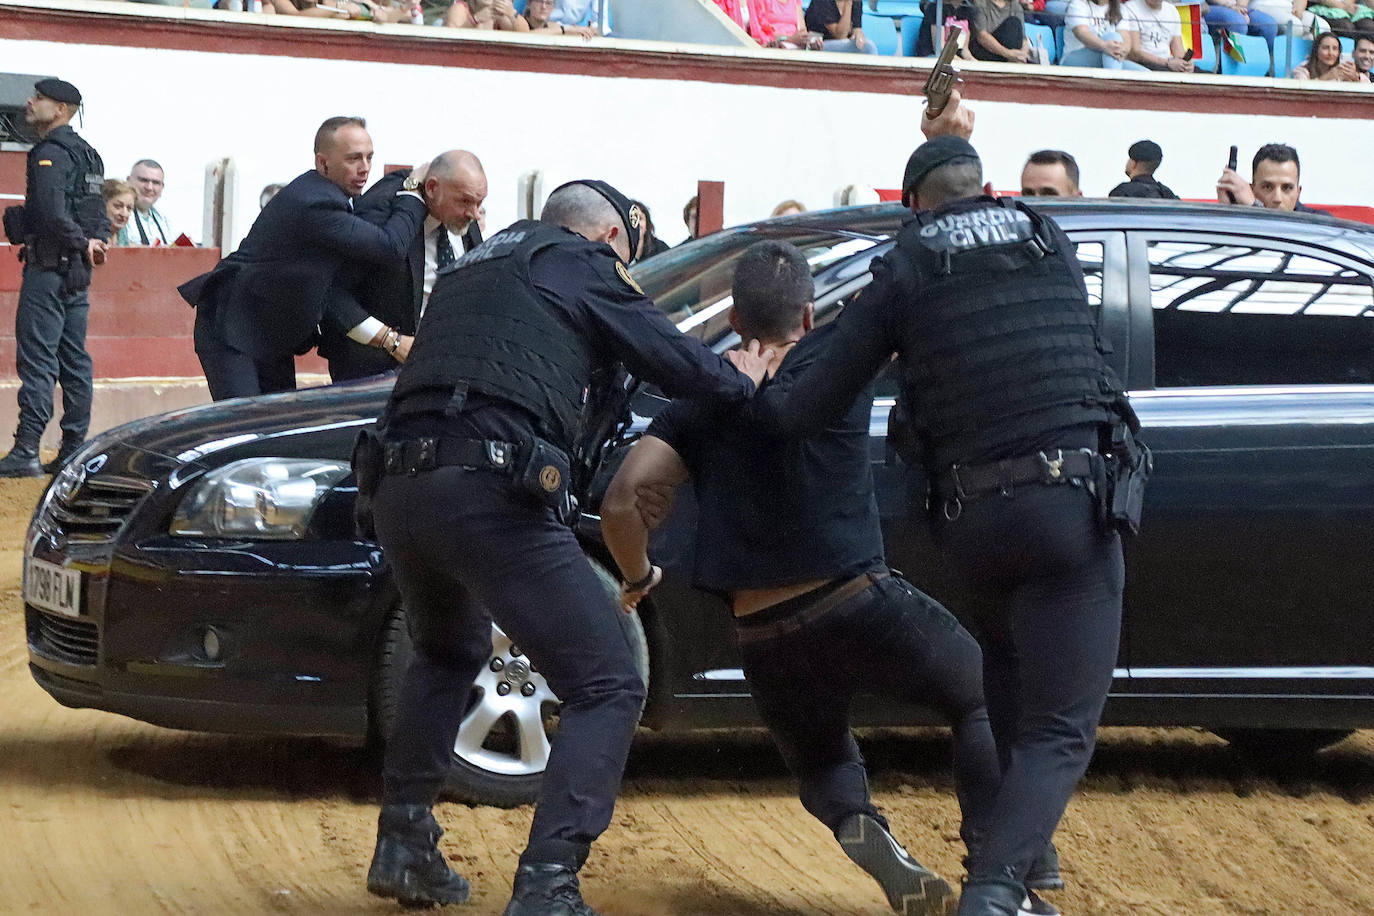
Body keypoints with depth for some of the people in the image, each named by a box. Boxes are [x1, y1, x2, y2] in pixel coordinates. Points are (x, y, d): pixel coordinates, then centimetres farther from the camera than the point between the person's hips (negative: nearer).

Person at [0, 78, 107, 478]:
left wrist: (82, 243, -13)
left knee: (36, 359, -11)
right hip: (77, 270, 9)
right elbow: (99, 211, 17)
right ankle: (75, 451, 13)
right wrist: (92, 242, 2)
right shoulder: (88, 154, 17)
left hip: (48, 268, -9)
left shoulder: (50, 154, -13)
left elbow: (51, 212, -24)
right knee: (74, 361, 11)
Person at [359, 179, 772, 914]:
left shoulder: (474, 267, 31)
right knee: (606, 688, -2)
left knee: (448, 653, 35)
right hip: (487, 490, -8)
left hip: (398, 487, 8)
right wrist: (741, 382, 27)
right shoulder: (582, 262, 10)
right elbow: (670, 359, 6)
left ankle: (403, 848, 30)